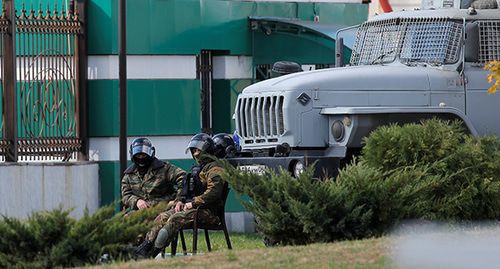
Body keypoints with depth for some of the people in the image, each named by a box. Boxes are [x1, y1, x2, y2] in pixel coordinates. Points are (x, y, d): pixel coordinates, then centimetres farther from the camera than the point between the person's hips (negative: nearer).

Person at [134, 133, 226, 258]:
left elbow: (213, 192, -21)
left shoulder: (214, 169, -7)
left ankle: (151, 253, -34)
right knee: (163, 217, -9)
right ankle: (145, 247, -19)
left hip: (207, 211, -9)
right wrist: (180, 200, 7)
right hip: (191, 207, 9)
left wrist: (193, 203, -18)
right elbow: (185, 189, 29)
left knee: (175, 219, -28)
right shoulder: (197, 168, 27)